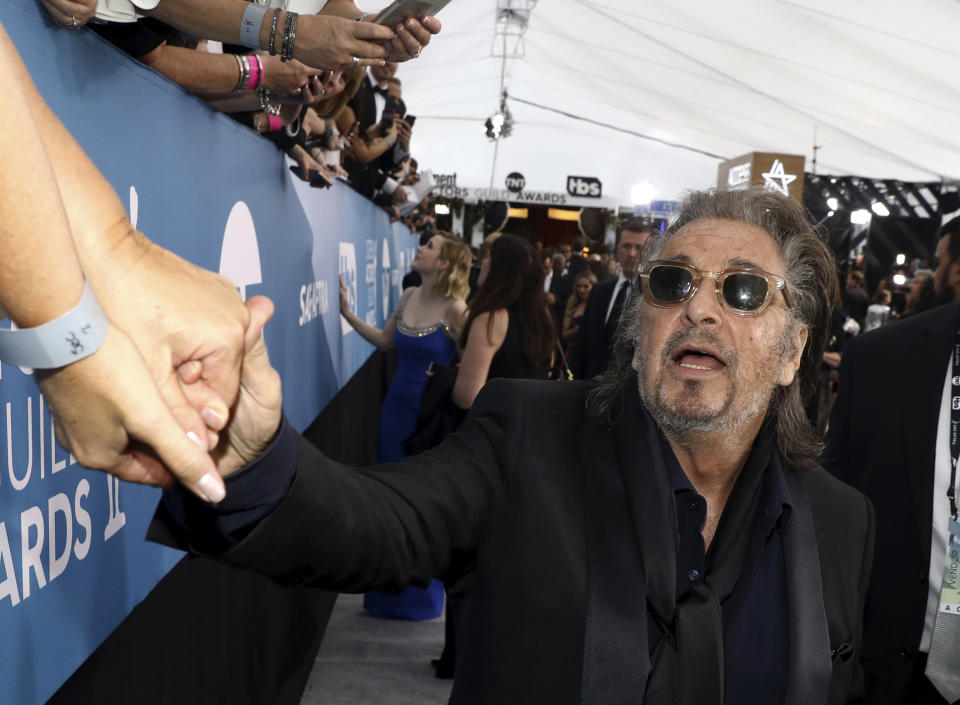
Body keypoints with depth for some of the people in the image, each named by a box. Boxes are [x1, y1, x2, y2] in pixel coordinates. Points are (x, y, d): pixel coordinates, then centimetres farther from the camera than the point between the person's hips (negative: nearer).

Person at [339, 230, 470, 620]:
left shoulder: (455, 310, -16)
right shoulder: (408, 296, 3)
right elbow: (386, 341, 15)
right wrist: (347, 313, 11)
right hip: (396, 408, 6)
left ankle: (420, 596, 27)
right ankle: (390, 590, 33)